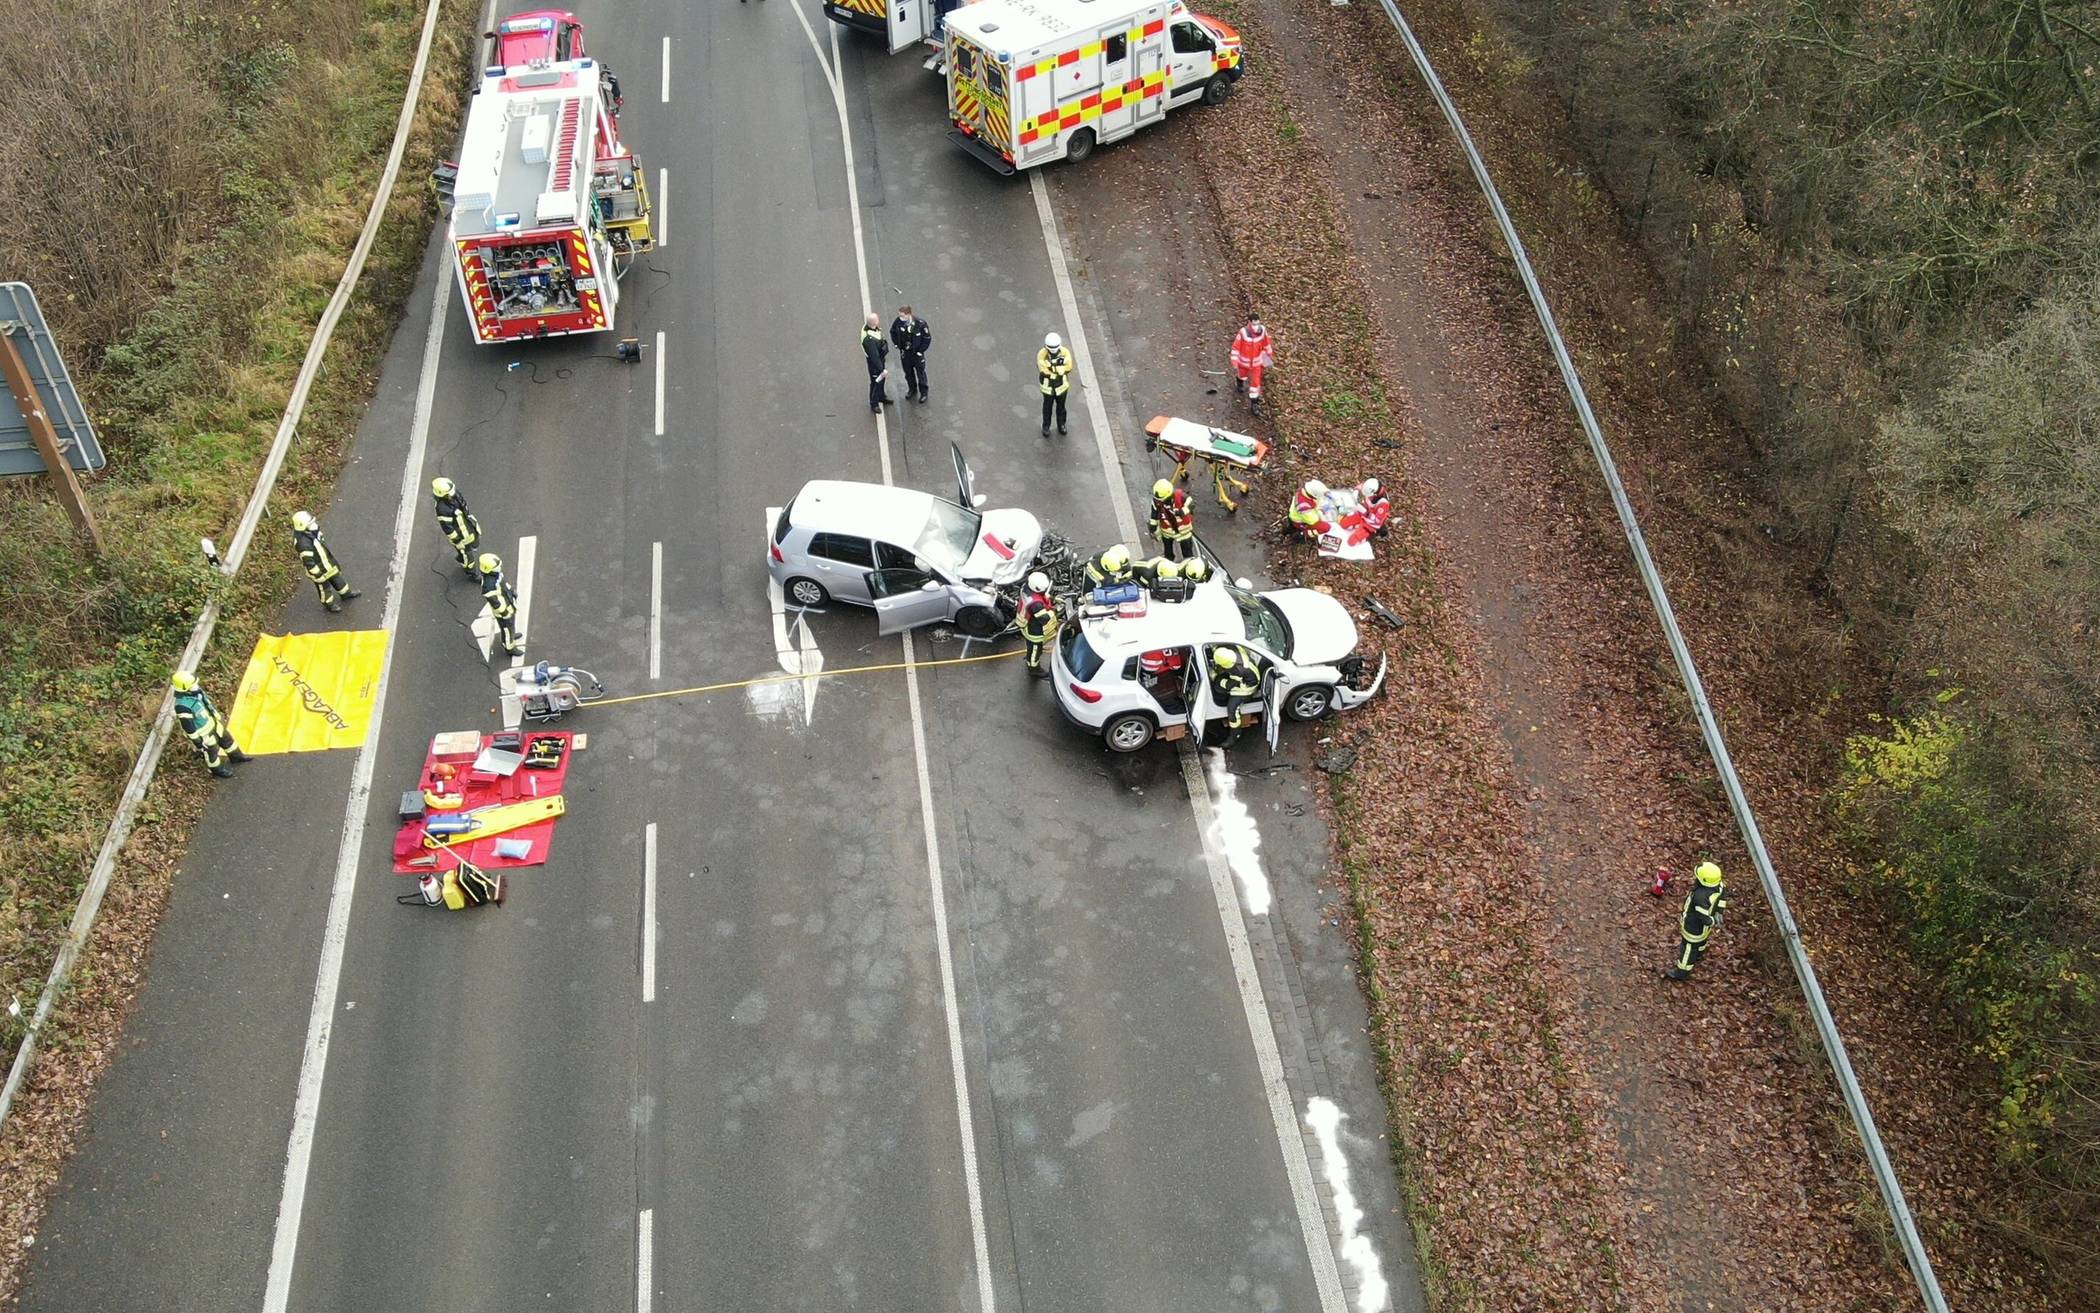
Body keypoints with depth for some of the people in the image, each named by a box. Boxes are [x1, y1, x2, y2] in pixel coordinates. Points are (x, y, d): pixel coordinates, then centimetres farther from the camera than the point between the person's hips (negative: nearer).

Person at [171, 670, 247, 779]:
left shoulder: (194, 690, -17)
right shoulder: (182, 706, -40)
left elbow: (207, 700, 3)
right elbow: (188, 727, -28)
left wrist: (218, 715, 16)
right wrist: (198, 743, -16)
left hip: (211, 722, 7)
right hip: (202, 732, -7)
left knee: (226, 738, 26)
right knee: (211, 750, 19)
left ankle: (235, 756, 53)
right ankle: (217, 768, 47)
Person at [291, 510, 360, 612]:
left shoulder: (310, 531, -14)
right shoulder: (303, 543, -41)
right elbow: (308, 562, -31)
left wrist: (329, 554, 19)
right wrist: (317, 574, -20)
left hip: (325, 560, 8)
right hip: (318, 568, -8)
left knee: (336, 577, 27)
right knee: (324, 586, 18)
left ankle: (346, 594, 51)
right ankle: (329, 603, 44)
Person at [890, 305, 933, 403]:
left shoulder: (920, 323, -28)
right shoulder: (898, 321, -19)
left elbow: (927, 338, -14)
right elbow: (893, 332, 3)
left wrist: (920, 351, -12)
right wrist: (898, 346, 1)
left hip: (917, 352, -3)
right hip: (905, 352, 3)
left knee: (920, 372, 12)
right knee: (908, 372, 20)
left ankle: (923, 392, 32)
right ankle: (912, 388, 45)